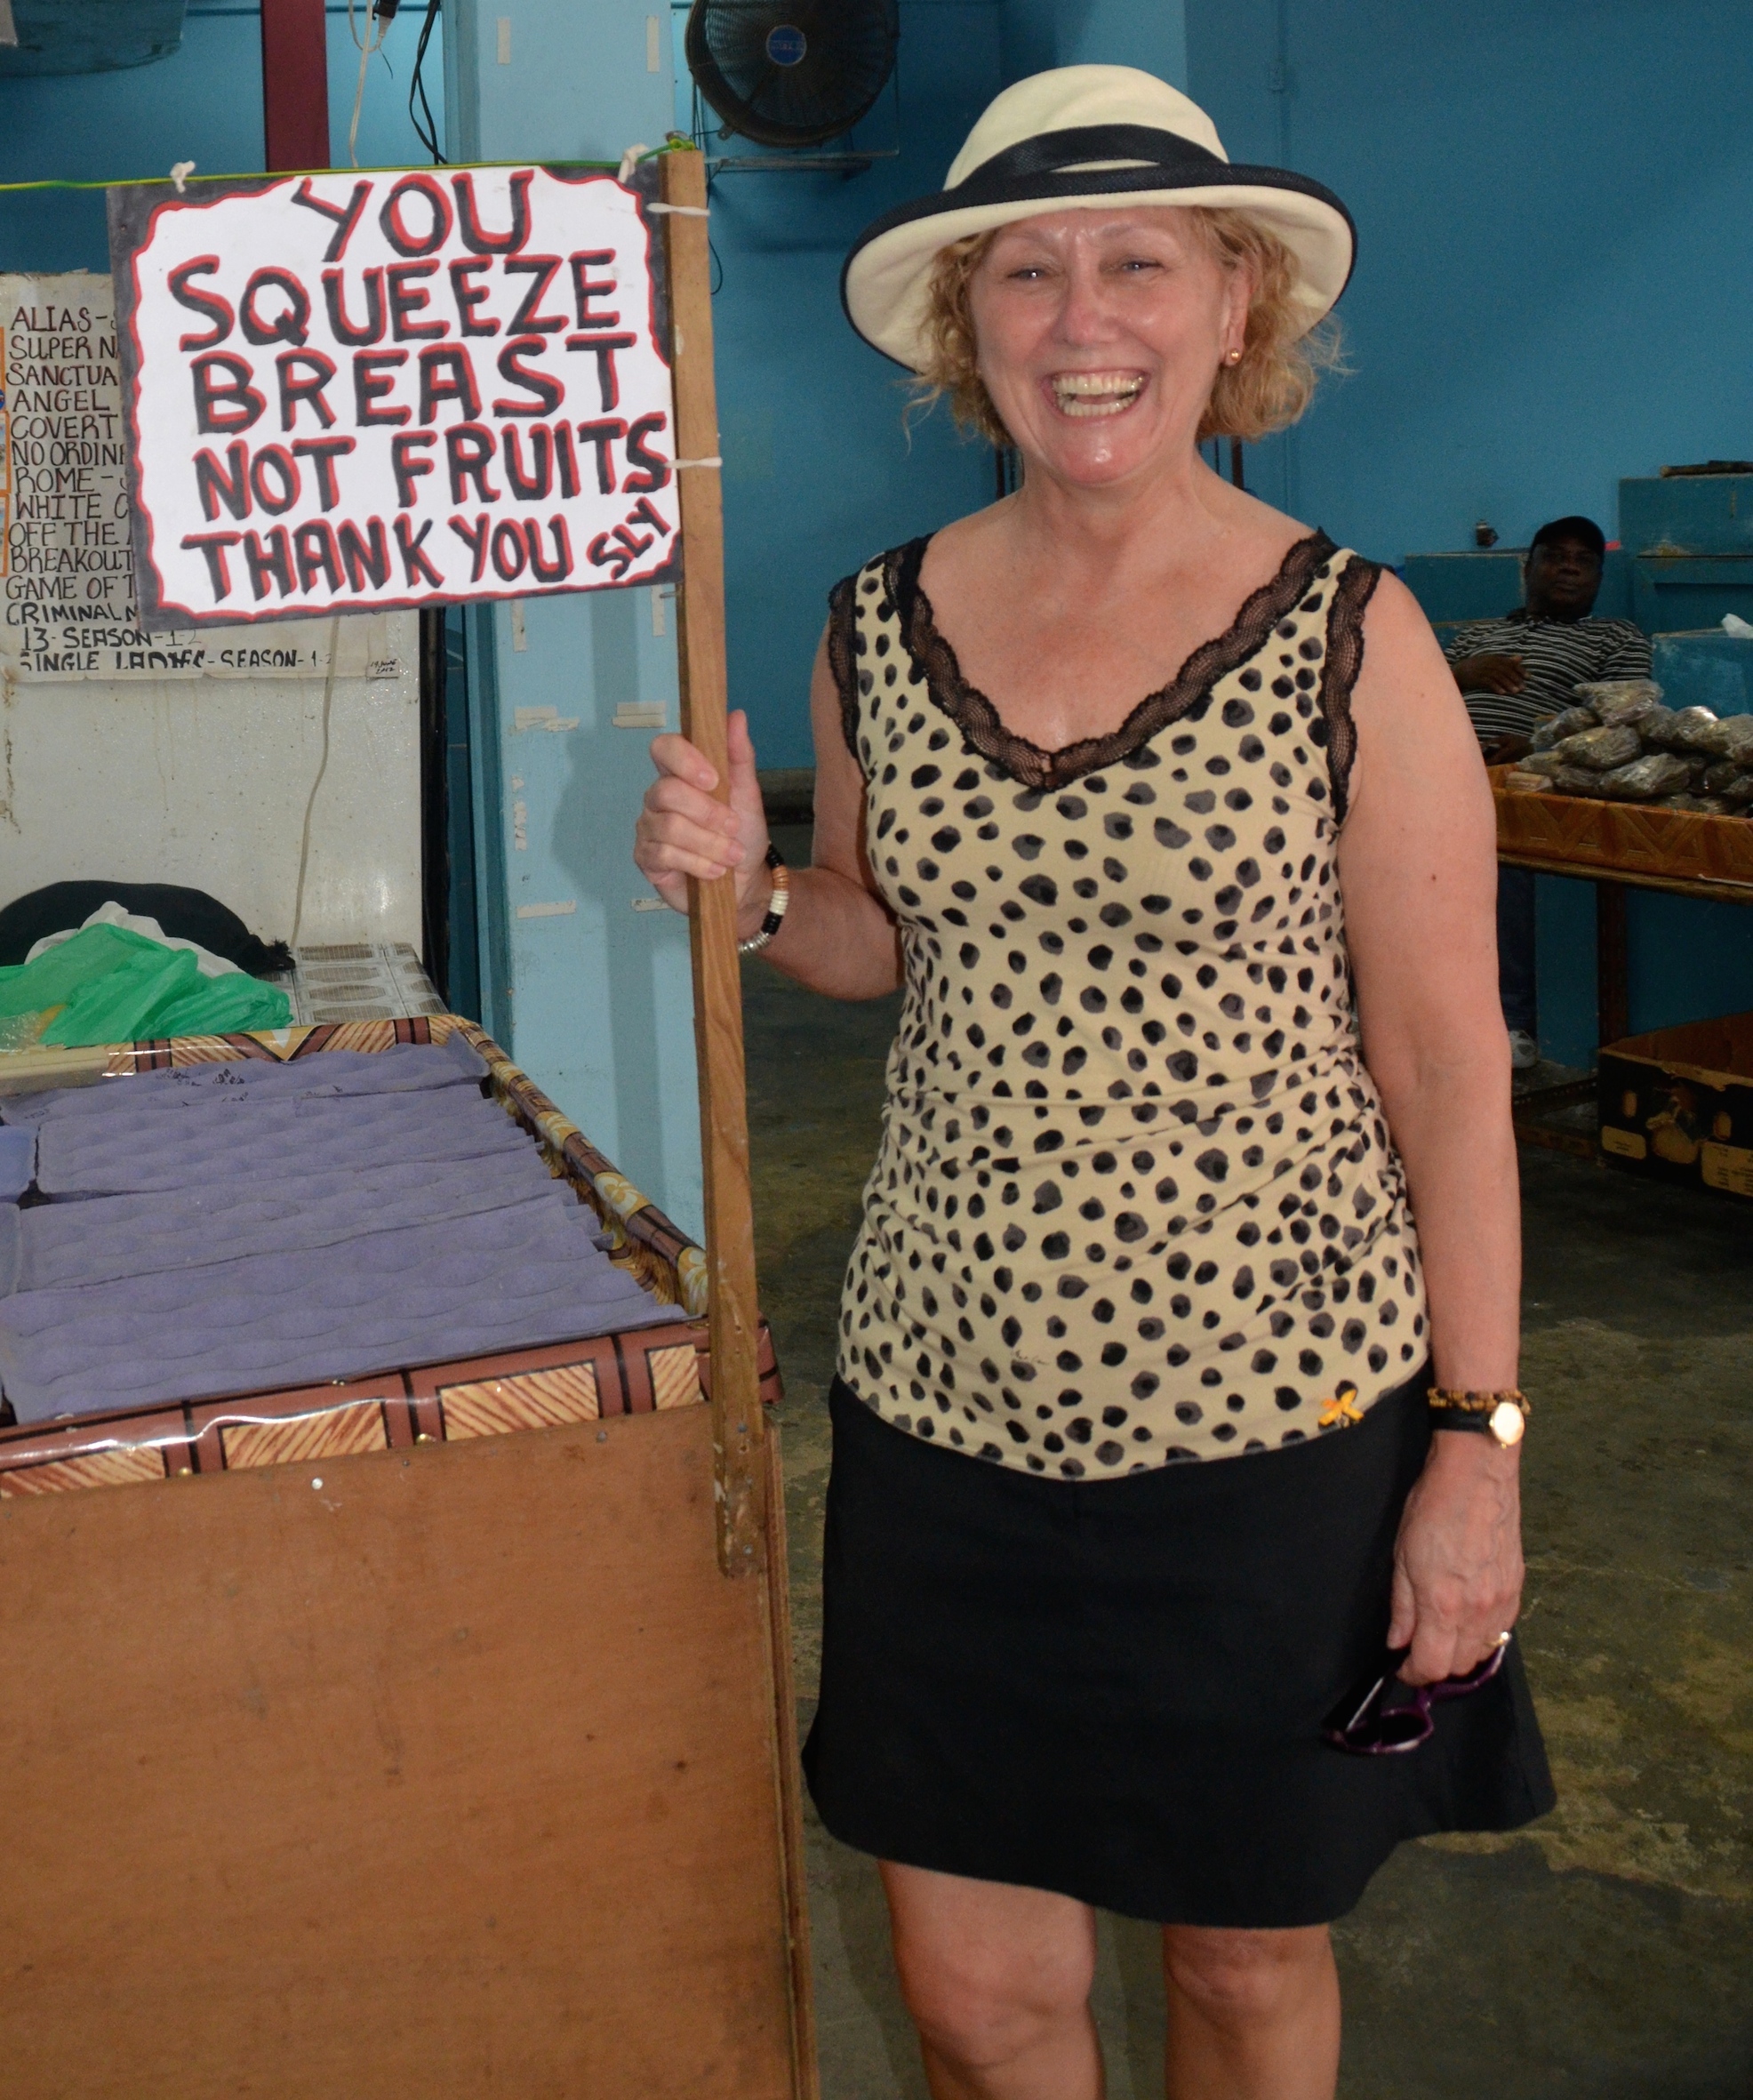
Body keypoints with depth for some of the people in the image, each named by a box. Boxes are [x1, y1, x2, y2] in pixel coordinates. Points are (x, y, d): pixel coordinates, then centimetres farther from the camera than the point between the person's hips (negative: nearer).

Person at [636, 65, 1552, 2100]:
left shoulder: (1349, 638, -10)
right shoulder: (878, 627, 1)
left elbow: (1446, 1059, -7)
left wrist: (1480, 1442, -8)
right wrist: (752, 886, -5)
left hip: (1271, 1416, -3)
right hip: (946, 1401, 3)